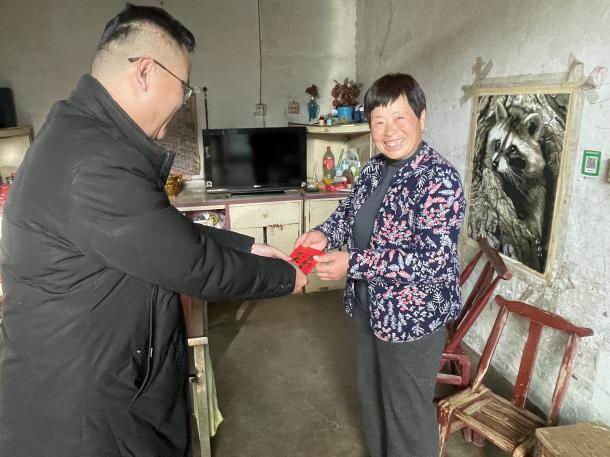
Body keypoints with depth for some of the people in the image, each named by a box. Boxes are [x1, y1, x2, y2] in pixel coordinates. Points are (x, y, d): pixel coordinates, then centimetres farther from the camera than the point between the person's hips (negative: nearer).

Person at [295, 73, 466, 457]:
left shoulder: (439, 178, -22)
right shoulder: (376, 167, 2)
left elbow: (430, 256, -28)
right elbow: (351, 209, 14)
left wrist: (352, 264, -28)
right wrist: (325, 234, -8)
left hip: (414, 315, -8)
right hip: (369, 306, 8)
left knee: (408, 410, 11)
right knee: (372, 392, 26)